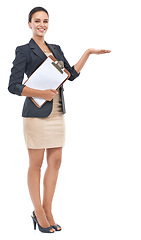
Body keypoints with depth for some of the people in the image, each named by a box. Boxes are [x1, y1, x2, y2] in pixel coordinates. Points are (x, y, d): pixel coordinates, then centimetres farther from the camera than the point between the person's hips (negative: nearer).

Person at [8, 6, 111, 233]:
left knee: (55, 162, 7)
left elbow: (71, 74, 12)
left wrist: (88, 53, 7)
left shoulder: (56, 49, 15)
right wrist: (41, 94, -18)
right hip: (36, 114, -6)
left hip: (57, 113, 6)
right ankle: (38, 212, 14)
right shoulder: (24, 51, -4)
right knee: (36, 164, 2)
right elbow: (13, 86, -10)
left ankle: (47, 211, 18)